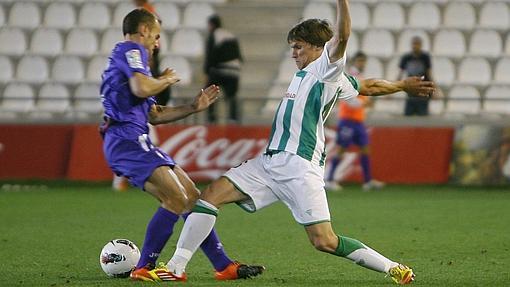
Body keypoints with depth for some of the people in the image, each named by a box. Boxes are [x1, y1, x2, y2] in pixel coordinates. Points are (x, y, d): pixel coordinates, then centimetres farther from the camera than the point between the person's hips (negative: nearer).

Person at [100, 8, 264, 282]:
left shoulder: (126, 55, 29)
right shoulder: (131, 50, -2)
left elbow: (154, 115, 30)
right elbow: (142, 88, -22)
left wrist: (193, 107, 24)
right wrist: (167, 79, -2)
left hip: (132, 141, 11)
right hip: (127, 139, -11)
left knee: (192, 198, 8)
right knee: (177, 200, -18)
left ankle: (223, 266, 7)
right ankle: (144, 268, -12)